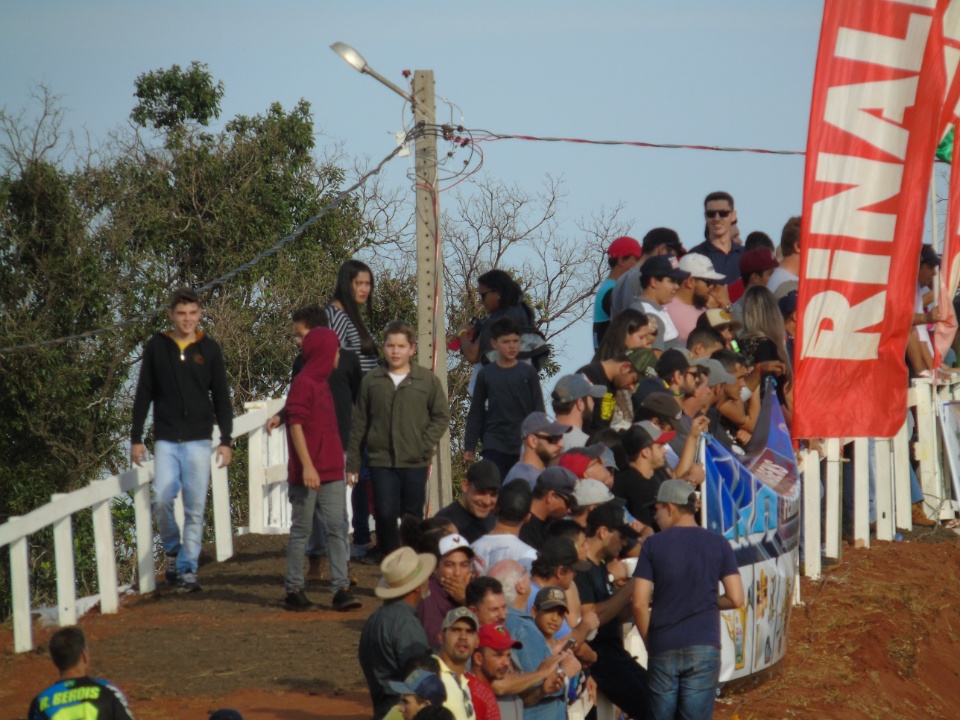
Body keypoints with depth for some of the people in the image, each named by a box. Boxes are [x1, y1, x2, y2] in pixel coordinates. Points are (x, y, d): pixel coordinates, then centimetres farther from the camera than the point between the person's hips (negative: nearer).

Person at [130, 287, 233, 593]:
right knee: (162, 498, -14)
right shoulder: (157, 347, 5)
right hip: (166, 439, 0)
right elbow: (143, 395, 9)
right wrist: (136, 438, 6)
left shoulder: (209, 349, 5)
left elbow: (221, 396, 9)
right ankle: (172, 550, 10)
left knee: (195, 508, -2)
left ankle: (188, 569, 5)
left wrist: (226, 440, 3)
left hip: (199, 440, 0)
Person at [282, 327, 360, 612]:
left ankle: (341, 588, -4)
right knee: (301, 530, 0)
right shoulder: (303, 384, -11)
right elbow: (296, 425, -16)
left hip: (331, 472, 8)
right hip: (308, 474, -8)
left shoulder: (322, 383, 17)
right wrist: (307, 466, -20)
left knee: (338, 527, -1)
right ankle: (294, 590, 8)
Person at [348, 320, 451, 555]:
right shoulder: (371, 381, 4)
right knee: (385, 516, -7)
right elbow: (359, 424, 8)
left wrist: (425, 445, -8)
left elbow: (442, 417, 5)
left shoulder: (427, 380, 1)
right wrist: (352, 463, 8)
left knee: (413, 518, 7)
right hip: (381, 462, 0)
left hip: (415, 464, 0)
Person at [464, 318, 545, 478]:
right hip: (494, 446, 0)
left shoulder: (528, 372, 3)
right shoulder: (486, 374, 4)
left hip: (523, 446, 0)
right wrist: (469, 447, 6)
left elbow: (538, 411, 6)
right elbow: (476, 414, 9)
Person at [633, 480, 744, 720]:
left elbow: (640, 604, -6)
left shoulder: (653, 545, -2)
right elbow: (736, 599, -1)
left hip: (663, 649, -1)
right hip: (704, 647, 1)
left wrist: (649, 642, 8)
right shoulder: (718, 544, 2)